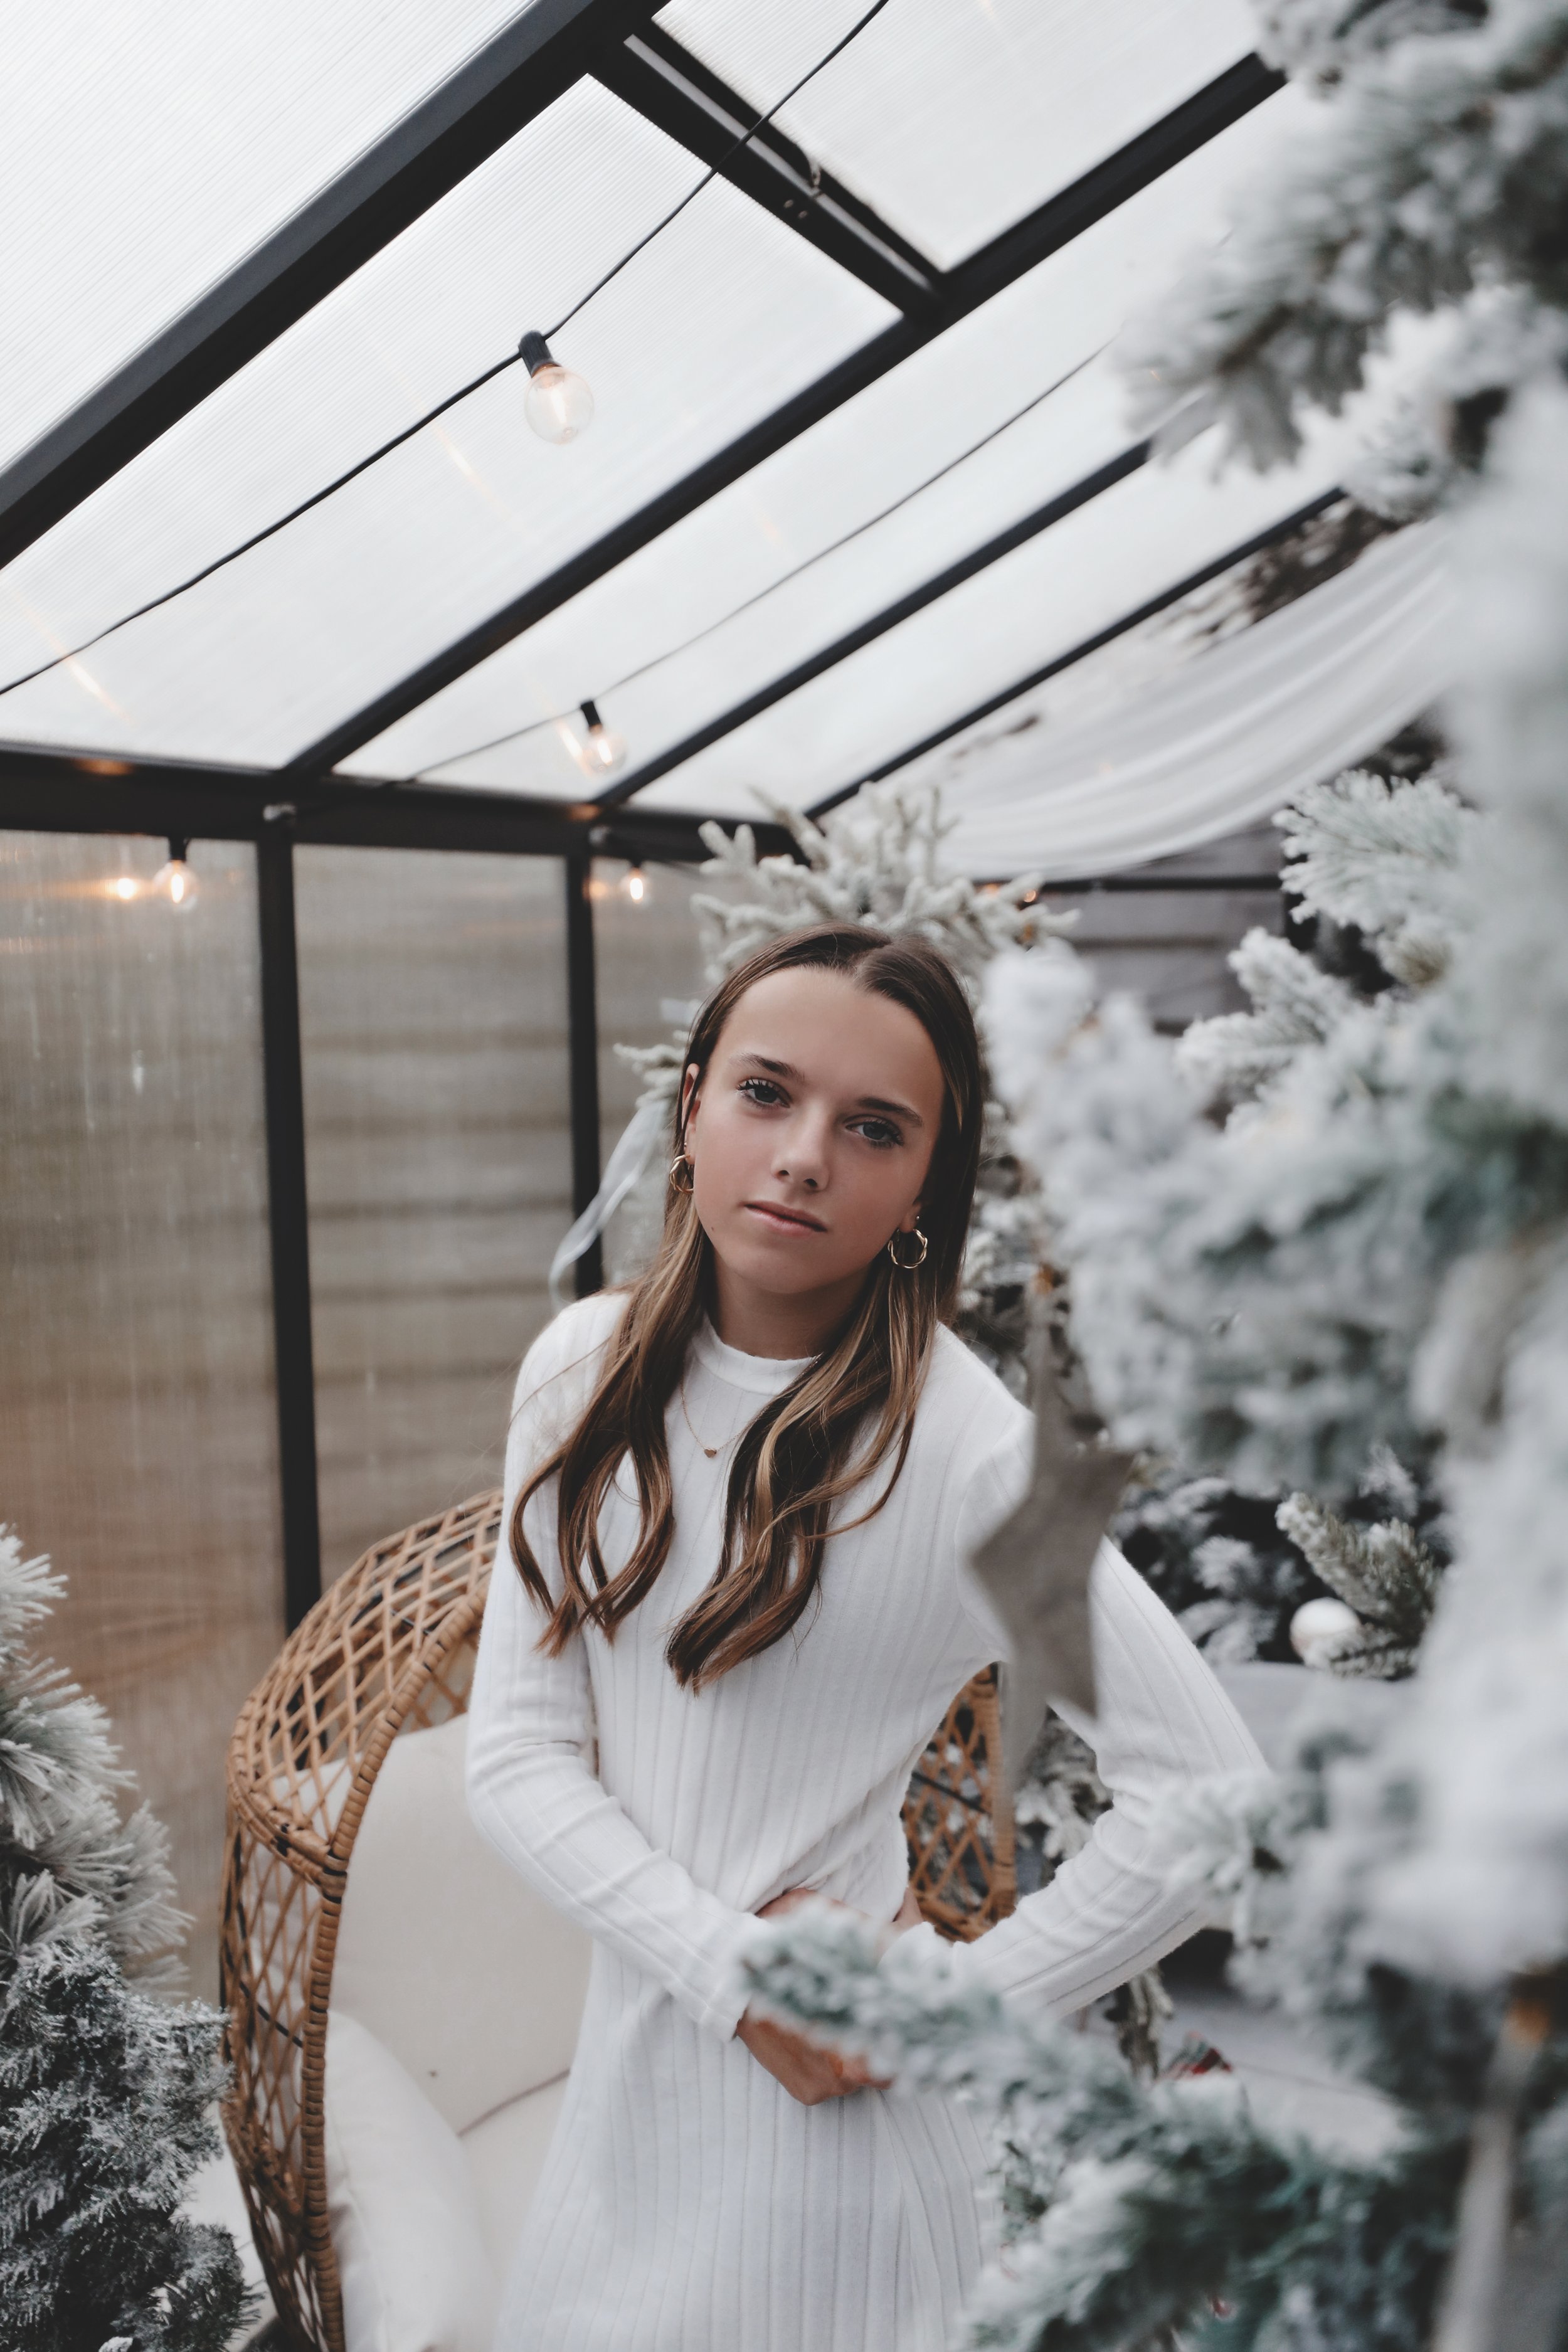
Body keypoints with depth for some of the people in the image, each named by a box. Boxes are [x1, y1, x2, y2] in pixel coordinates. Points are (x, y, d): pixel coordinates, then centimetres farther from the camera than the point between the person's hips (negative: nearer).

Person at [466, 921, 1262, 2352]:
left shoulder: (966, 1451, -21)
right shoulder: (588, 1371, -6)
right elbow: (516, 1755, -6)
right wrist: (735, 1968, -16)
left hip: (836, 2119, -5)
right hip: (630, 2050, 5)